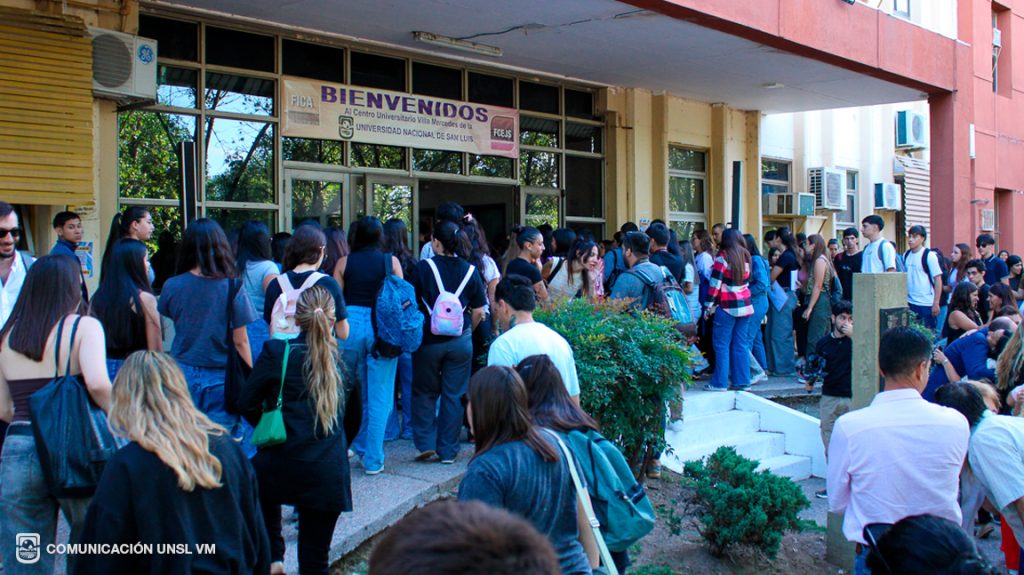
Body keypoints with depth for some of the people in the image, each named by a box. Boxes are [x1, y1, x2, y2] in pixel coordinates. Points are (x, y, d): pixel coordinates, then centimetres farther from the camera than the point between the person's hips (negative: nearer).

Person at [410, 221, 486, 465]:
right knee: (454, 395, 8)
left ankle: (426, 443, 9)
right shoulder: (470, 270, 1)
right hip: (460, 341, 2)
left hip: (429, 338, -2)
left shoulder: (424, 267, -6)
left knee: (424, 392, 15)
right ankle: (448, 450, 13)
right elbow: (479, 311, 3)